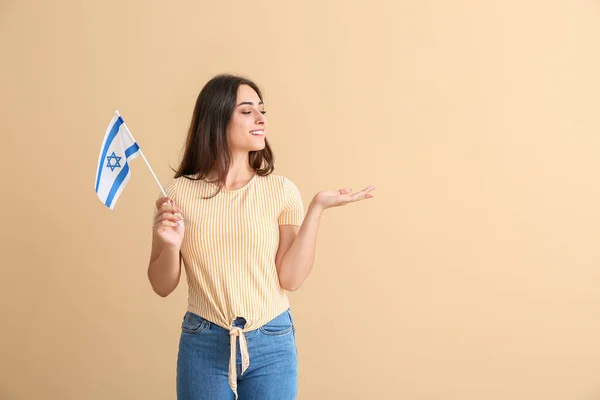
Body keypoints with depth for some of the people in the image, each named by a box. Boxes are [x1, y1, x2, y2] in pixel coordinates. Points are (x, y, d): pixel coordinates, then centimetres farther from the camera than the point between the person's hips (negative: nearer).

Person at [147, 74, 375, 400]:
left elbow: (290, 278, -9)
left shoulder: (281, 190, -4)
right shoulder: (180, 192, -4)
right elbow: (162, 286, 1)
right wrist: (171, 246, -18)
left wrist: (317, 208, -13)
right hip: (203, 345, 0)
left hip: (272, 345, 0)